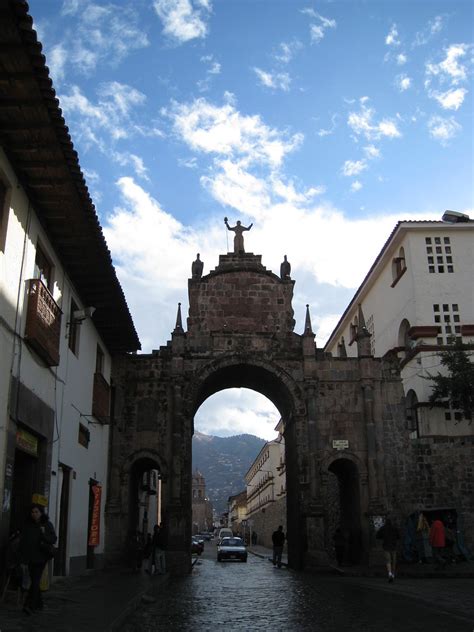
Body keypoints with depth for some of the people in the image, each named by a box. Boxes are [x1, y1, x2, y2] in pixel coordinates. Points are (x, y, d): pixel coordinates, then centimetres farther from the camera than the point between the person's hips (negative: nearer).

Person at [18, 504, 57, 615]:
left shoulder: (47, 525, -3)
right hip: (30, 557, 4)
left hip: (41, 556, -4)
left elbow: (54, 540, -4)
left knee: (35, 581, -12)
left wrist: (44, 534, -20)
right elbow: (22, 540, 9)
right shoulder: (28, 525, 5)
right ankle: (38, 604, 24)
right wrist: (21, 556, 4)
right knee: (34, 581, 11)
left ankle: (30, 606, -15)